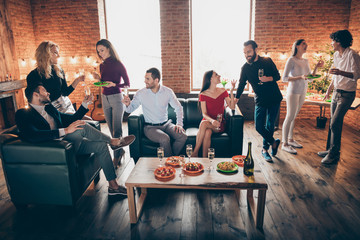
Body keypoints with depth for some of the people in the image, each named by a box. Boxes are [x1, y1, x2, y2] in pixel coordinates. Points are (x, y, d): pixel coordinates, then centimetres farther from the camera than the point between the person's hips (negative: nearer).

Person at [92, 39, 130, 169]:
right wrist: (98, 79, 0)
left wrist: (114, 84, -20)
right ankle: (120, 150, 24)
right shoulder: (102, 66, 11)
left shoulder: (118, 64, -7)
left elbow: (127, 84, -6)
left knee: (117, 129, -5)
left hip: (116, 97, -6)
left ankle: (117, 156, 2)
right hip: (105, 98, 6)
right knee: (111, 129, 10)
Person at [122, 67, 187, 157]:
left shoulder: (168, 92, 0)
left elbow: (178, 108, 9)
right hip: (150, 127, -2)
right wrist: (128, 104, -20)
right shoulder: (141, 93, -4)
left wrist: (179, 124, -3)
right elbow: (131, 109, 5)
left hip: (166, 124, 3)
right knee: (165, 139, -33)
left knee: (183, 136, -23)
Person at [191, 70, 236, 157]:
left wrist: (231, 92, -12)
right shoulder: (203, 95, -1)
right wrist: (212, 120, -29)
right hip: (208, 121, 0)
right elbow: (204, 114, -8)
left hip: (220, 124, 0)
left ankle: (195, 152, -26)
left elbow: (232, 107, -1)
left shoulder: (222, 91, 6)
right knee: (207, 132, -36)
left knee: (204, 123, -32)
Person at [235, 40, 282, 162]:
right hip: (260, 100, 1)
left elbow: (277, 76, 2)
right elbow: (241, 85, 7)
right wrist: (235, 100, 0)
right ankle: (273, 142, 20)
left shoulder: (267, 61, -4)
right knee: (259, 127, -7)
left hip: (274, 98, -1)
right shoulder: (245, 68, -2)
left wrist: (268, 78, -20)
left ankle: (265, 149, 24)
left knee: (270, 126, 4)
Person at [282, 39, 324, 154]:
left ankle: (290, 139, 22)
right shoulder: (291, 60, -8)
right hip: (293, 92, -7)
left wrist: (316, 67, 2)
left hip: (302, 92, 7)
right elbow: (284, 78, -13)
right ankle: (285, 144, 1)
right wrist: (300, 77, -23)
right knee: (289, 117, -5)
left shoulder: (306, 61, 13)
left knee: (294, 117, 12)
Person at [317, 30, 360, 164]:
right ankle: (332, 150, 22)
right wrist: (329, 90, 23)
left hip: (347, 94, -8)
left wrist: (341, 72, -38)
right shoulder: (336, 55, 10)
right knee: (334, 124, 12)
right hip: (336, 92, 8)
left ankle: (334, 155, -1)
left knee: (335, 124, -11)